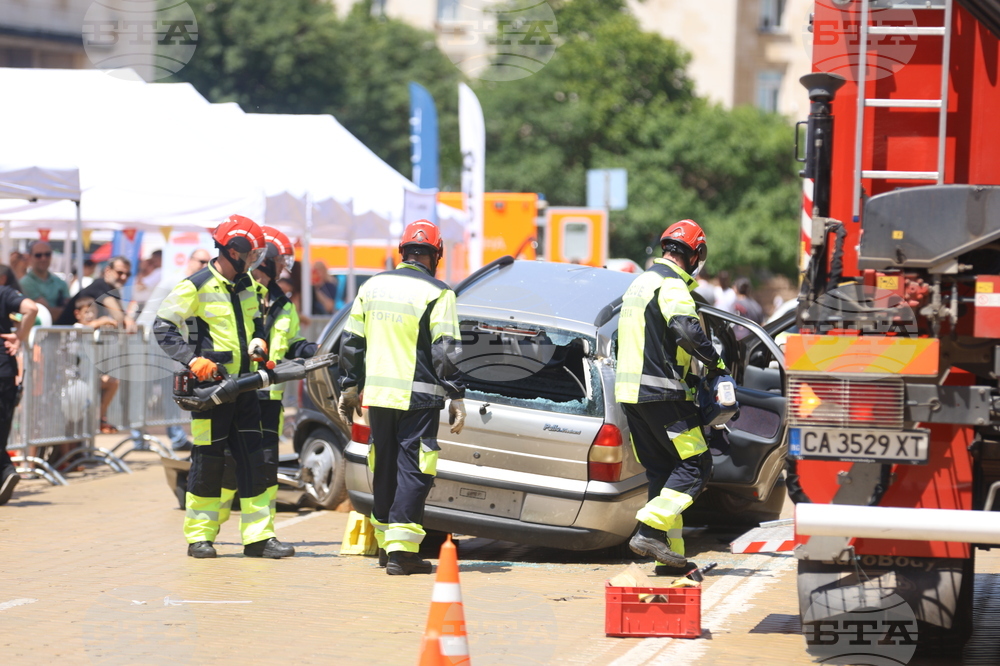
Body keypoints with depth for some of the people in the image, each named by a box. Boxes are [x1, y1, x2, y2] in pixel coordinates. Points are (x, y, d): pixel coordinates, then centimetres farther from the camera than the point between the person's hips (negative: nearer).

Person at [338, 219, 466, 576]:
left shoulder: (372, 286, 10)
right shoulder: (437, 293, -6)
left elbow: (351, 341, 13)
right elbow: (446, 350, -10)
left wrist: (349, 387, 20)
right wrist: (456, 396, -7)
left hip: (377, 394, 5)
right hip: (418, 396, -5)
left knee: (384, 466, 15)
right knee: (413, 469, -3)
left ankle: (385, 542, 22)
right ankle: (400, 549, -10)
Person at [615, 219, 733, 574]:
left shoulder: (639, 283, 21)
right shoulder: (671, 285, -10)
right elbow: (688, 331, -26)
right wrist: (715, 364, -13)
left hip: (630, 391, 10)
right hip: (661, 391, -10)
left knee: (661, 471, 10)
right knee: (695, 466, -7)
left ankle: (671, 554, 8)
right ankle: (650, 530, -17)